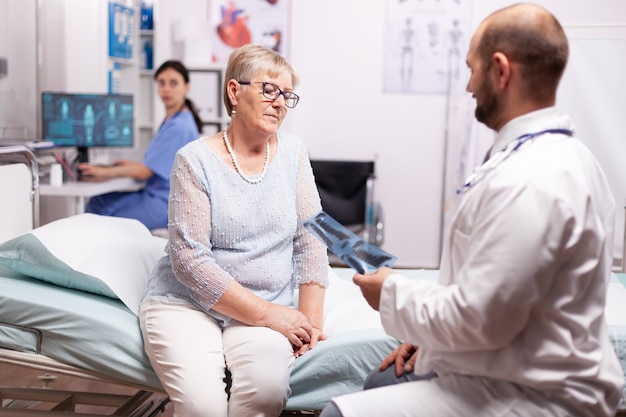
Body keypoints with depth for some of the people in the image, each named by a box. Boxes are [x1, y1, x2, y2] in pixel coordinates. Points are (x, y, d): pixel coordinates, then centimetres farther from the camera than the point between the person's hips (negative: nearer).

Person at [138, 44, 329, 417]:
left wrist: (311, 318, -7)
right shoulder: (196, 160, -7)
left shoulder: (292, 153, 5)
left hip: (267, 309, 3)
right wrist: (265, 313, -16)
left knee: (267, 384, -29)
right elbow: (189, 259, -13)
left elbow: (310, 240, 3)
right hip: (187, 303, -2)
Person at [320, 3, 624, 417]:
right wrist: (429, 335, 10)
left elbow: (477, 319, -24)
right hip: (527, 372, 10)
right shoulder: (563, 153, 9)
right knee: (377, 382, 22)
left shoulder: (527, 182, -26)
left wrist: (392, 292, -8)